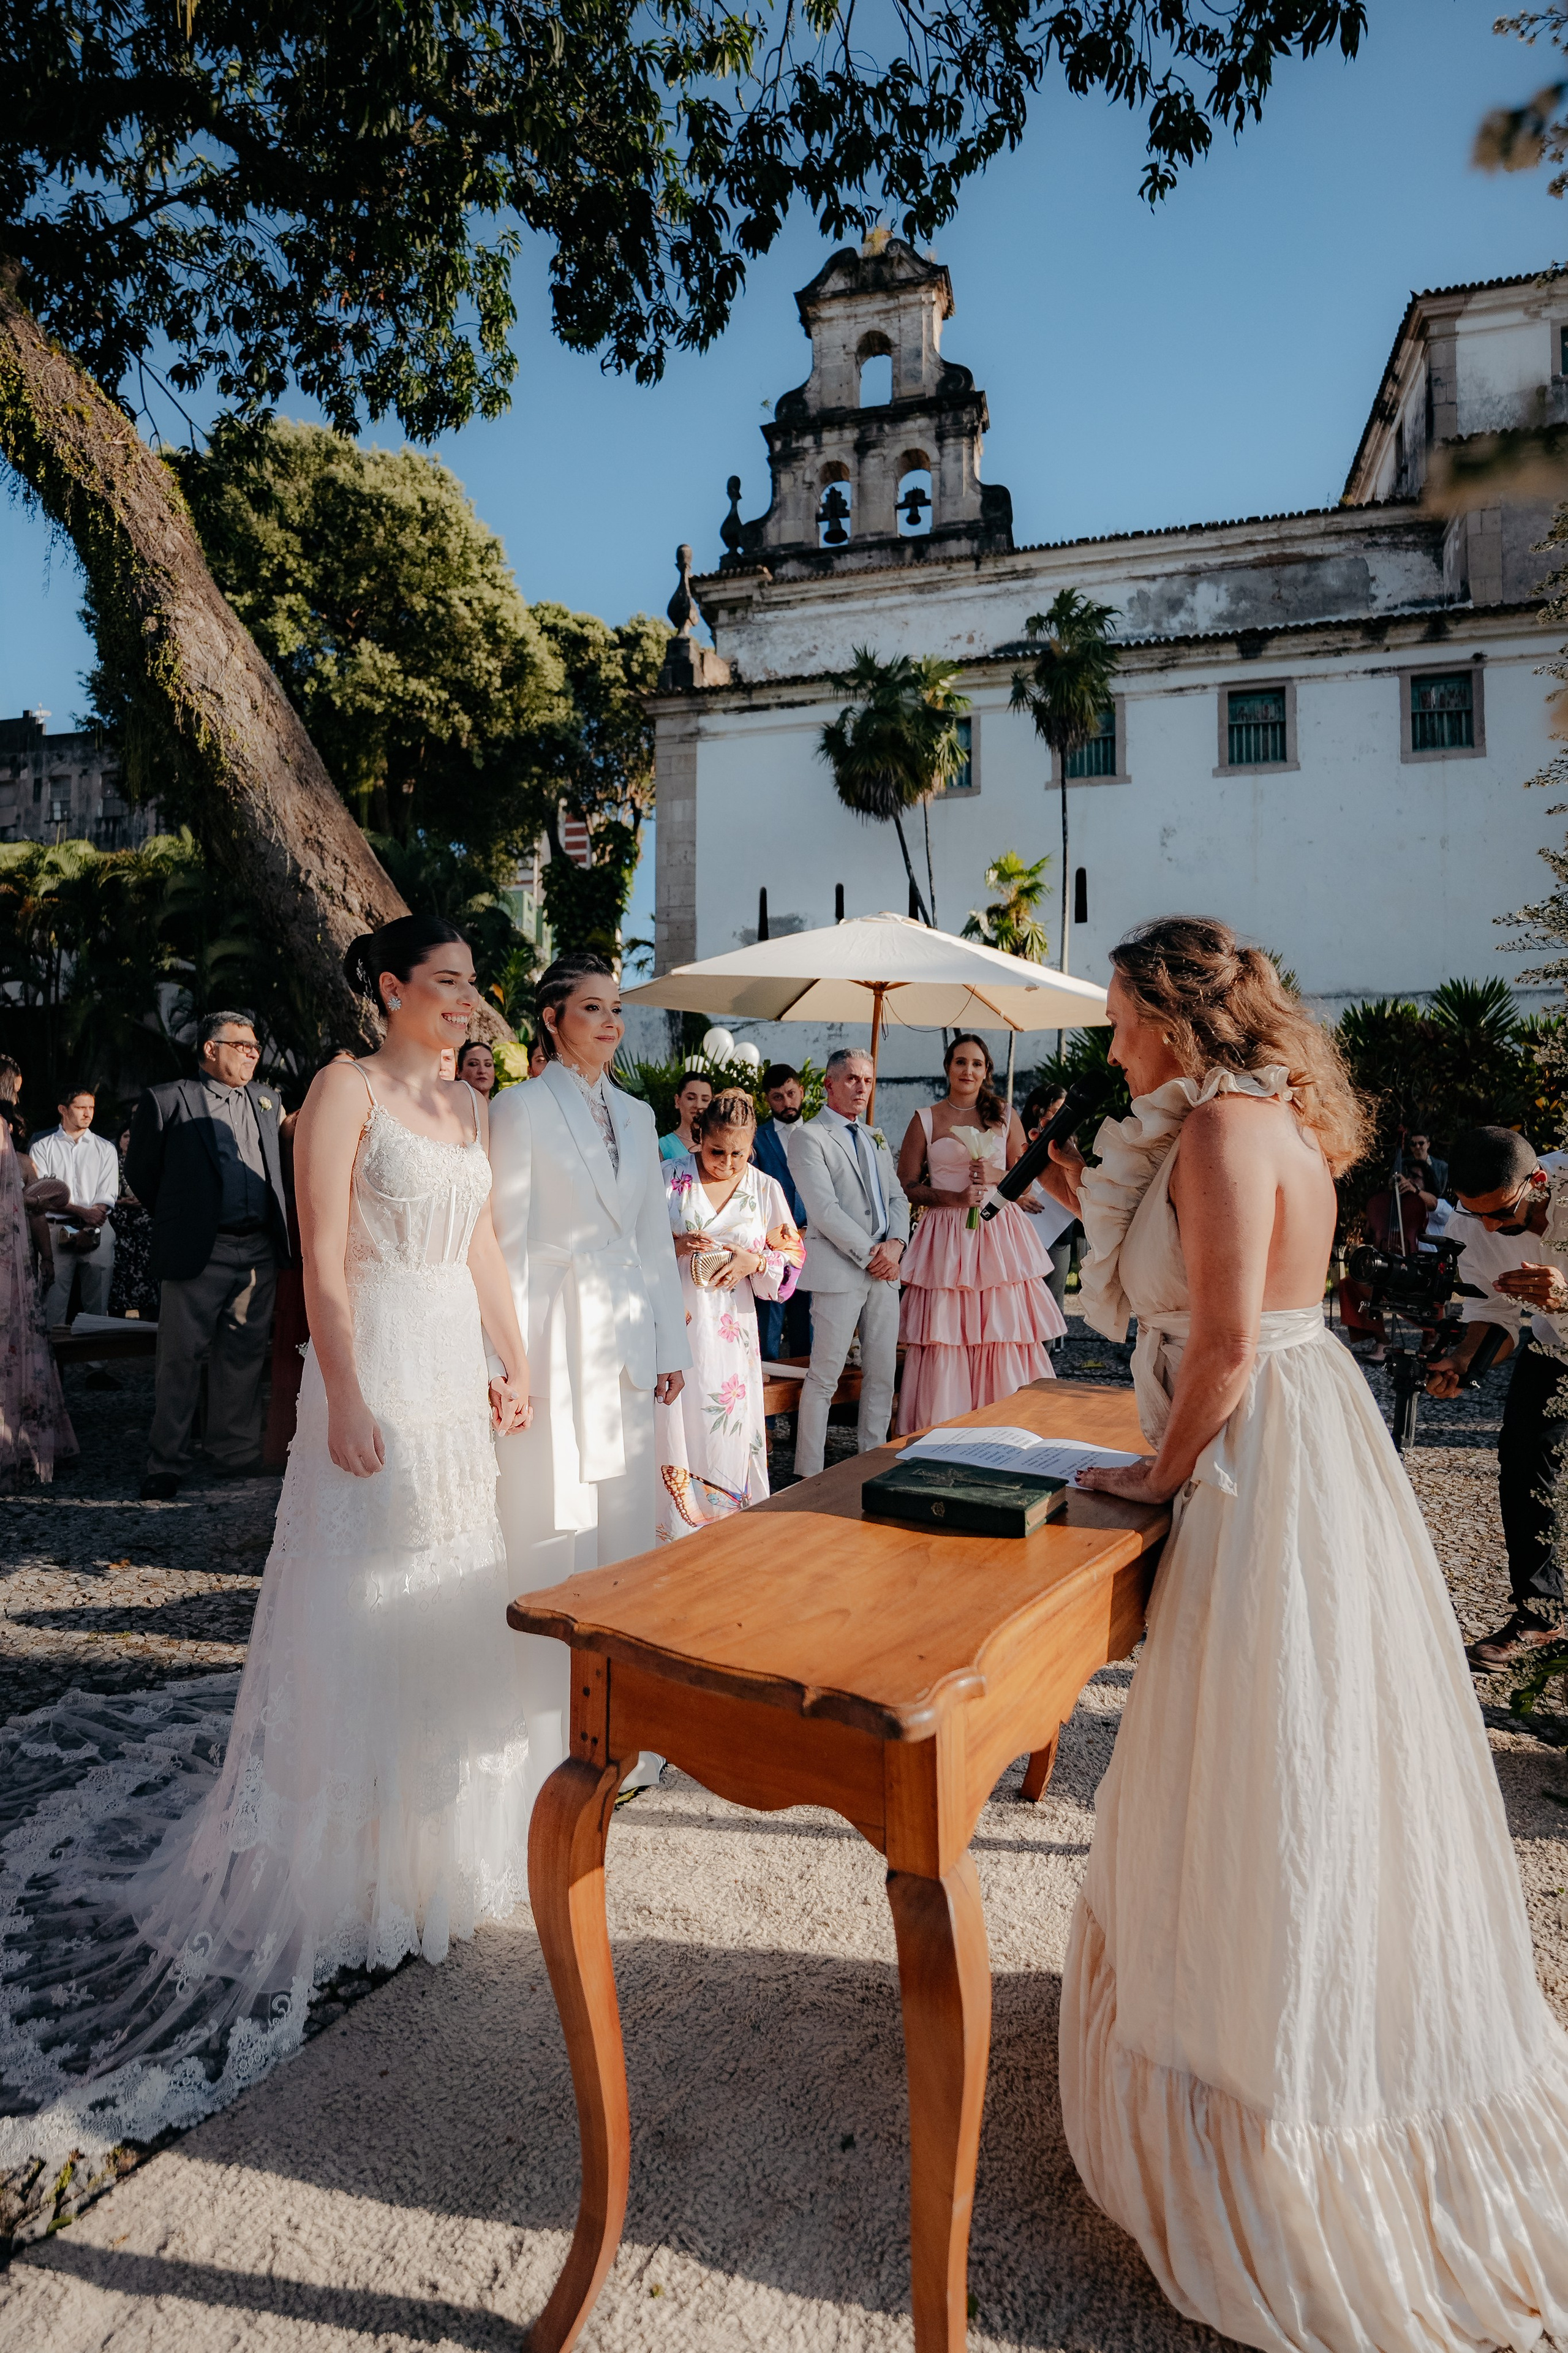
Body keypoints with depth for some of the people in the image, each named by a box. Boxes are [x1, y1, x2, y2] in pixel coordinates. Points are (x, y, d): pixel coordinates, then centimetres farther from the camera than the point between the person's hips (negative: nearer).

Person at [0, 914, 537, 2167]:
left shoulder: (468, 1104, 13)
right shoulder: (348, 1090, -9)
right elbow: (324, 1261, -15)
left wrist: (514, 1362, 9)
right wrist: (346, 1401, -19)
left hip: (459, 1368, 8)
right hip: (379, 1361, -7)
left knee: (451, 1601, 17)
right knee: (364, 1601, 3)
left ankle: (439, 1823, 36)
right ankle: (350, 1853, 20)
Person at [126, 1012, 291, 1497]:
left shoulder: (267, 1101, 15)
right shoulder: (167, 1100, -1)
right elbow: (141, 1172, 5)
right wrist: (177, 1219, 10)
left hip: (259, 1252, 5)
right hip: (197, 1254, -4)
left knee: (243, 1357, 11)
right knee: (180, 1359, 1)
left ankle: (238, 1455, 22)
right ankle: (167, 1466, 12)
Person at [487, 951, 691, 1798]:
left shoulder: (637, 1115, 14)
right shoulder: (521, 1108, -4)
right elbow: (509, 1239, -8)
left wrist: (670, 1345, 12)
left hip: (626, 1341, 6)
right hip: (557, 1340, -6)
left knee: (625, 1525, 11)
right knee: (550, 1531, -1)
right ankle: (545, 1737, 12)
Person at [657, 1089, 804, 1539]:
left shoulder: (765, 1189, 7)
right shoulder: (671, 1179, 2)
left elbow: (793, 1255, 7)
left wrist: (754, 1261, -12)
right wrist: (676, 1246, -18)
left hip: (731, 1329, 2)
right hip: (674, 1323, -2)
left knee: (728, 1429, 3)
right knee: (676, 1428, -3)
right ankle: (675, 1531, 10)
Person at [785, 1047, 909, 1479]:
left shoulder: (875, 1138, 20)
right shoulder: (808, 1136, -4)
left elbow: (897, 1197, 17)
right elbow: (823, 1208, -13)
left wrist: (895, 1244, -2)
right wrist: (869, 1253, -13)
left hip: (884, 1268, 7)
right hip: (838, 1270, -7)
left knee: (883, 1374, 9)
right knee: (824, 1377, -4)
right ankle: (809, 1476, 4)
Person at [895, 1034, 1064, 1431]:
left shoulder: (1006, 1117, 11)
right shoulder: (925, 1120, 6)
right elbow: (907, 1186, 3)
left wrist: (995, 1176, -11)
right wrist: (955, 1198, -11)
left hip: (1000, 1233, 1)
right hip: (946, 1237, -1)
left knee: (1003, 1337, -1)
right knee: (944, 1344, -5)